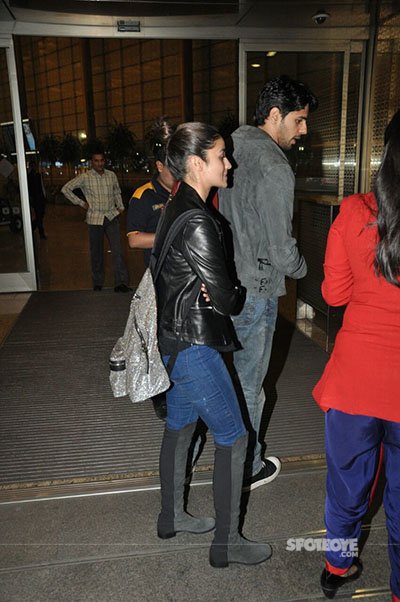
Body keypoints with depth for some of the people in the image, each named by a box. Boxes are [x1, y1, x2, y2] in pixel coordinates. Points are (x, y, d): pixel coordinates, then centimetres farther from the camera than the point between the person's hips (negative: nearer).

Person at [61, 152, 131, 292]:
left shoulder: (111, 175, 7)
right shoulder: (85, 177, -3)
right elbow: (65, 188, 0)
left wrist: (121, 207, 12)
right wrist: (81, 203, -2)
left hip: (112, 216, 2)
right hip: (95, 218, -1)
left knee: (117, 250, -10)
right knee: (96, 253, 8)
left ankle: (121, 283, -11)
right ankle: (97, 283, 20)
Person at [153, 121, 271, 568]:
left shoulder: (175, 209, 9)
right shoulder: (197, 222, -22)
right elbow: (223, 300, -19)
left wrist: (213, 291, 2)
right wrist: (243, 291, 1)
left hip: (172, 338, 10)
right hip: (194, 346, -10)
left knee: (179, 427, 22)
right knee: (233, 439, 4)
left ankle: (171, 517, 41)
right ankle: (226, 543, 21)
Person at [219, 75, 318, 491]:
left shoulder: (233, 149, 6)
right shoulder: (274, 169, -20)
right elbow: (282, 250, -19)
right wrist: (301, 268, 1)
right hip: (255, 292, -9)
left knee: (231, 374, 24)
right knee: (248, 385, 7)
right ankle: (246, 470, 27)